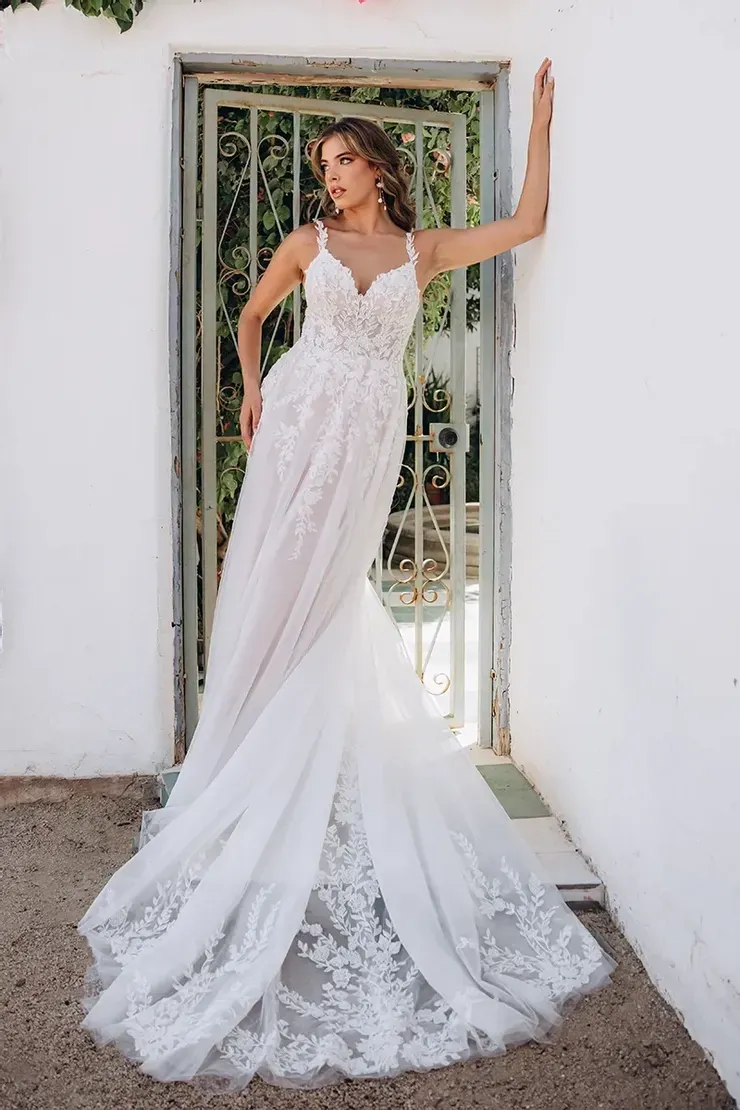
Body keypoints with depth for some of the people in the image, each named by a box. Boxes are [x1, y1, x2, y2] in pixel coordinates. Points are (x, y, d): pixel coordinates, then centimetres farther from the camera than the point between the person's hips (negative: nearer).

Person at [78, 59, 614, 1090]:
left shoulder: (424, 250, 11)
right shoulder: (308, 242, 11)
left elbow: (527, 222, 11)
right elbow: (252, 313, 21)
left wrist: (542, 120, 13)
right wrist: (251, 389, 9)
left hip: (369, 431, 0)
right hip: (301, 416, 1)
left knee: (322, 592, 1)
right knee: (281, 588, -1)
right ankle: (248, 772, 10)